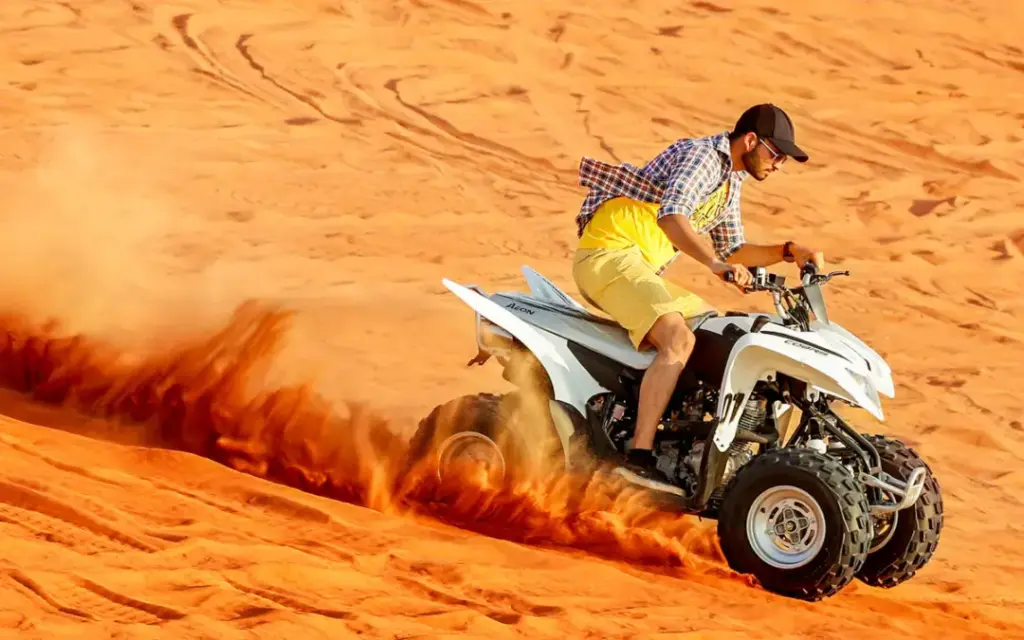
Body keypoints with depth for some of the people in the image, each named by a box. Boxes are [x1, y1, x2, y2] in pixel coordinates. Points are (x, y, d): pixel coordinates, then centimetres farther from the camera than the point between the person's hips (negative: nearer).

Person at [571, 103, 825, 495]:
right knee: (678, 340, -28)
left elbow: (731, 250, 27)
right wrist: (714, 263, -44)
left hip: (642, 269, 11)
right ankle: (638, 457, -35)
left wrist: (788, 252, 12)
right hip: (610, 253, -11)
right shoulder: (703, 156, -13)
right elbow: (670, 214, -31)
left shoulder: (730, 181, 19)